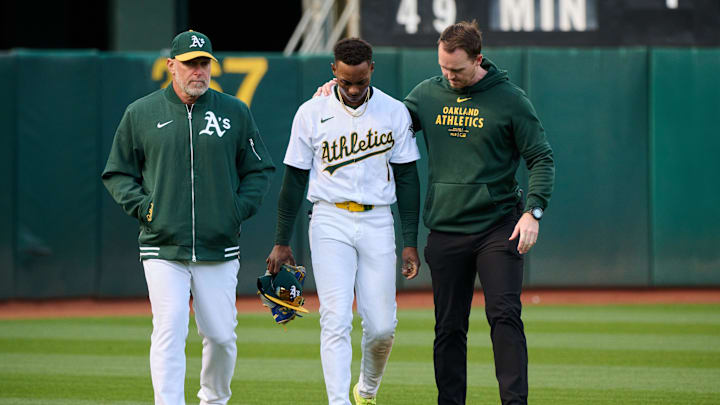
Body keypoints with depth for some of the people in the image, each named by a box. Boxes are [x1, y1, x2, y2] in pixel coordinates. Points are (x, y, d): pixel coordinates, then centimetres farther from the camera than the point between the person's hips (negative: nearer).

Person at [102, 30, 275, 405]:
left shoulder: (235, 113, 8)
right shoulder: (141, 114, 5)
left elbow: (259, 169, 15)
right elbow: (117, 174, 12)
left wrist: (239, 209, 0)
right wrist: (142, 207, -4)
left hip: (220, 248, 2)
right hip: (163, 249, -1)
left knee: (221, 334, 6)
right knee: (169, 331, -12)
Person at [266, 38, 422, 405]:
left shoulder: (394, 113, 2)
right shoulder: (312, 113, 0)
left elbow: (406, 179, 6)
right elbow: (295, 179, 4)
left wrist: (410, 243, 2)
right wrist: (281, 242, 2)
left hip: (377, 223, 1)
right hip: (329, 223, -1)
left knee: (382, 326, 1)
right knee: (336, 319, -11)